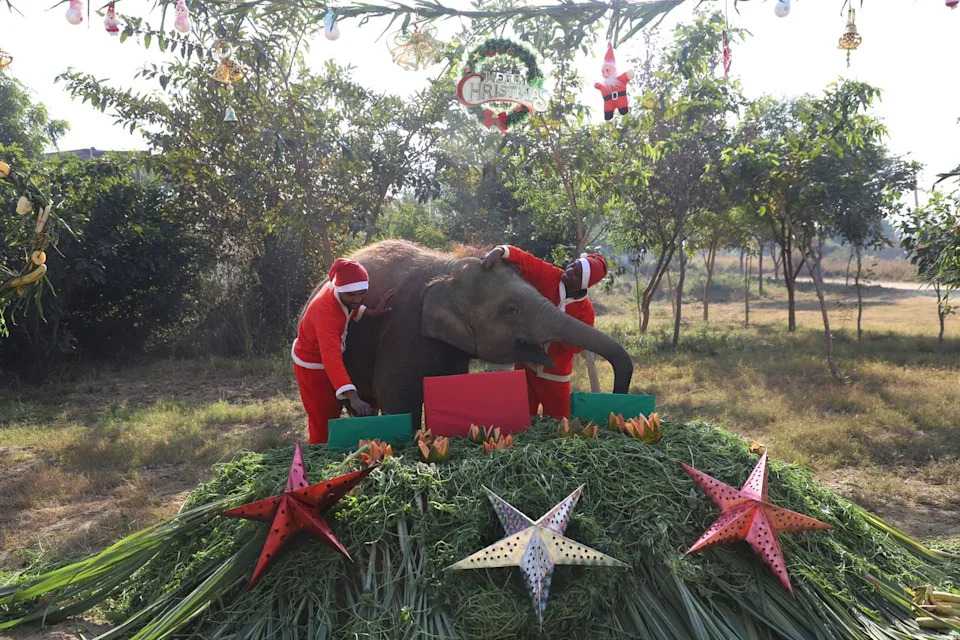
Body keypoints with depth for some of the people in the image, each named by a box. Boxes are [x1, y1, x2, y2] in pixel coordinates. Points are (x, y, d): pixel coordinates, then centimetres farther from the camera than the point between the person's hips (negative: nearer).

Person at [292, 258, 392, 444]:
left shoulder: (337, 288, -17)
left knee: (333, 413, 20)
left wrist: (370, 312, -11)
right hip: (312, 365, -8)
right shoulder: (325, 311, -39)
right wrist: (353, 397, -59)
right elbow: (331, 359, -49)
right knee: (324, 422, 0)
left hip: (325, 356, 8)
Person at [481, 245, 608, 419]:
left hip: (555, 374, -1)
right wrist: (501, 251, -36)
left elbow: (577, 345, -15)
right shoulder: (549, 277, -11)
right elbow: (524, 260, -18)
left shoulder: (585, 310, -13)